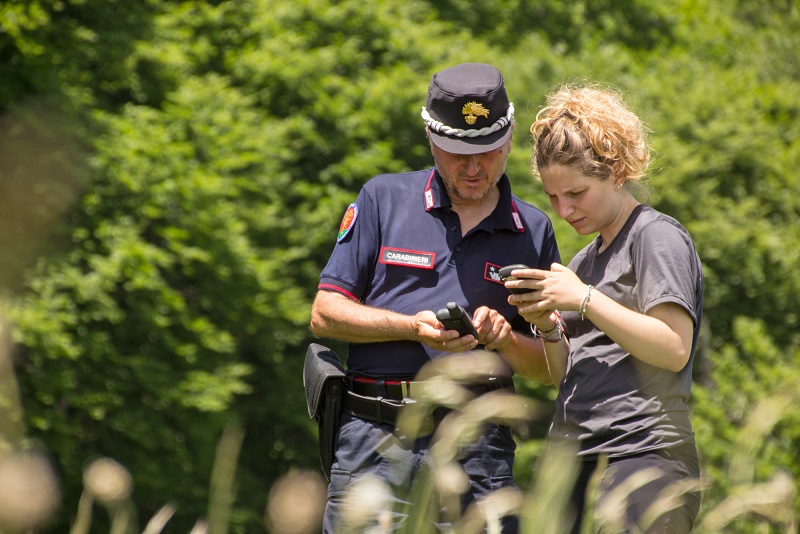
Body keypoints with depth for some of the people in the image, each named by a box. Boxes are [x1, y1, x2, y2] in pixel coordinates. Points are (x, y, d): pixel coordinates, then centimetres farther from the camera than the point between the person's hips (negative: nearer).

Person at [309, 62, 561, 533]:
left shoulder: (534, 231, 14)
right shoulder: (384, 199, 9)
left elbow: (551, 366, 14)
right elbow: (326, 314, 5)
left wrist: (505, 338, -7)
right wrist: (412, 327, -9)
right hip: (376, 440, -1)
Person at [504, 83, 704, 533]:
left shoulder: (658, 237, -2)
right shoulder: (583, 262, 22)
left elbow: (674, 349, -14)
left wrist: (583, 299, -13)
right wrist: (548, 326, 2)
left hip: (644, 454, -7)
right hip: (574, 461, 8)